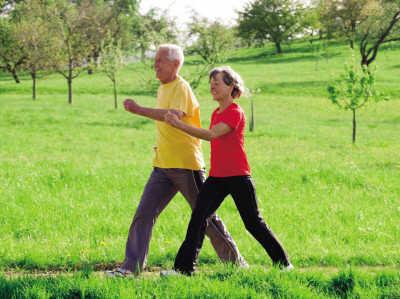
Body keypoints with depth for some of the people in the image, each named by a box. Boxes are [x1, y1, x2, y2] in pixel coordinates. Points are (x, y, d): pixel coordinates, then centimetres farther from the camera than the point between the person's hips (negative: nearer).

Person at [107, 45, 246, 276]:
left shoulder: (181, 88, -13)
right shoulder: (163, 88, 15)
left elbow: (174, 115, -33)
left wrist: (139, 110, -35)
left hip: (186, 165, -8)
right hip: (163, 166, 8)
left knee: (206, 217, 2)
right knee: (144, 215, -2)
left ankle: (235, 261, 16)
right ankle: (132, 266, -1)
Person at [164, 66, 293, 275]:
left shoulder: (235, 113, -13)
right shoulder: (216, 113, 14)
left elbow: (212, 134, -25)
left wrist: (179, 125, -31)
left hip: (238, 177, -7)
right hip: (216, 178, 7)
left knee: (253, 223, 0)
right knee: (198, 217, -5)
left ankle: (283, 263, 14)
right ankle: (184, 267, -6)